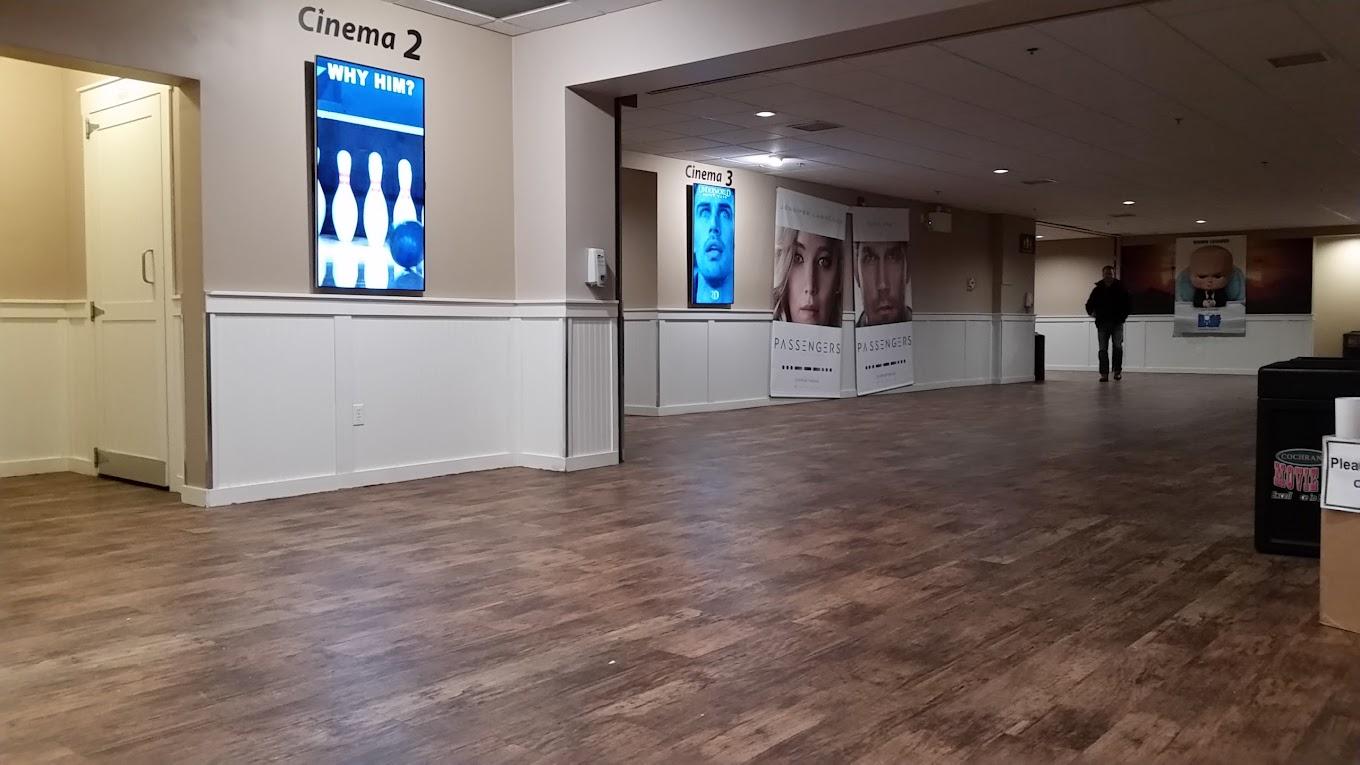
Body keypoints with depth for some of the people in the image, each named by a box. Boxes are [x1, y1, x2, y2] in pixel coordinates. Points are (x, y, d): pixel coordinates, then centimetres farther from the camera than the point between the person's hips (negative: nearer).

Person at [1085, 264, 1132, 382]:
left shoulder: (1120, 288, 2)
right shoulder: (1097, 289, 6)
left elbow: (1129, 304, 8)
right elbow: (1089, 305, 16)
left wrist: (1124, 314, 0)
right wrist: (1091, 313, 3)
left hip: (1117, 323, -2)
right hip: (1102, 323, 2)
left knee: (1118, 347, -12)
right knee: (1103, 349, 0)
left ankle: (1118, 371, 1)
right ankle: (1104, 374, 3)